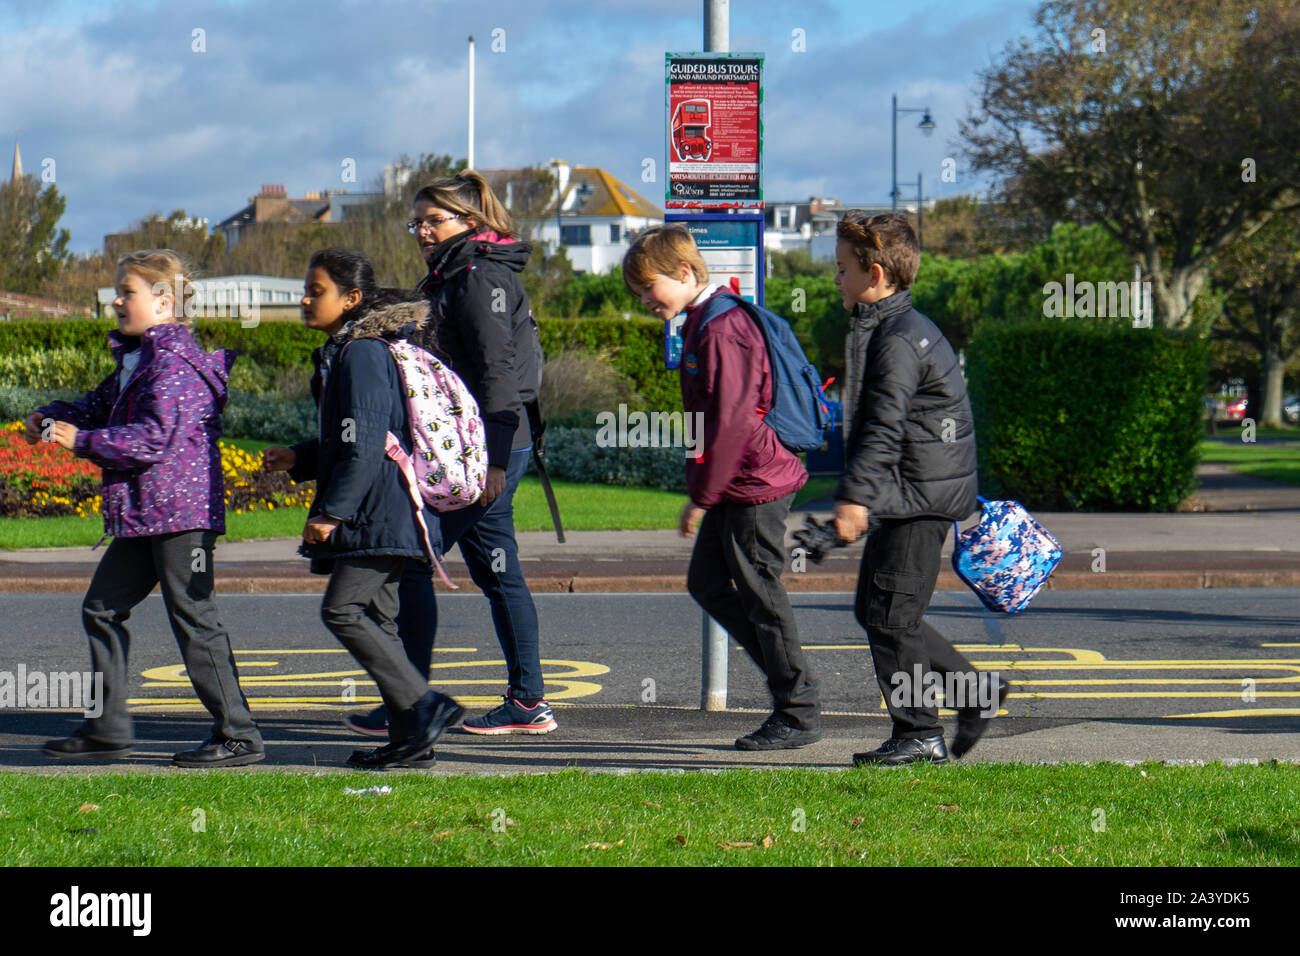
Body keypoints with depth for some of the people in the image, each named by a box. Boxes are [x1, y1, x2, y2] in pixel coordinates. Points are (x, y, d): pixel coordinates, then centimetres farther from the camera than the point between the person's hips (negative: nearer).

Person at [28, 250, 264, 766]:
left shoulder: (176, 362, -16)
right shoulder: (136, 359, 17)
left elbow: (156, 438, -24)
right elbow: (101, 405, 24)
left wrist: (81, 440, -20)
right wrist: (51, 416, 4)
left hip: (179, 510, -11)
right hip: (143, 515, 11)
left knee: (193, 619, -7)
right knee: (102, 607, 13)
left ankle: (239, 736, -1)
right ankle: (108, 727, 20)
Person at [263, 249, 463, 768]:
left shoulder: (362, 353, -13)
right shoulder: (342, 352, 19)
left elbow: (367, 443, -20)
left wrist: (331, 512, -21)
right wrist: (298, 459, 16)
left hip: (379, 511, -11)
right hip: (376, 515, 11)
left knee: (343, 609, -13)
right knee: (373, 618, 9)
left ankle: (423, 706, -14)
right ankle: (411, 738, 9)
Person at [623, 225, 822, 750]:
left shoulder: (721, 329, -19)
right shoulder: (701, 322, 14)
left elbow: (730, 421, -23)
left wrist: (702, 497, -18)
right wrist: (702, 490, 20)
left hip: (754, 484, -11)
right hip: (732, 488, 11)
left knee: (761, 594, -3)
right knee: (707, 583, 15)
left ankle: (799, 713, 7)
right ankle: (789, 682, 20)